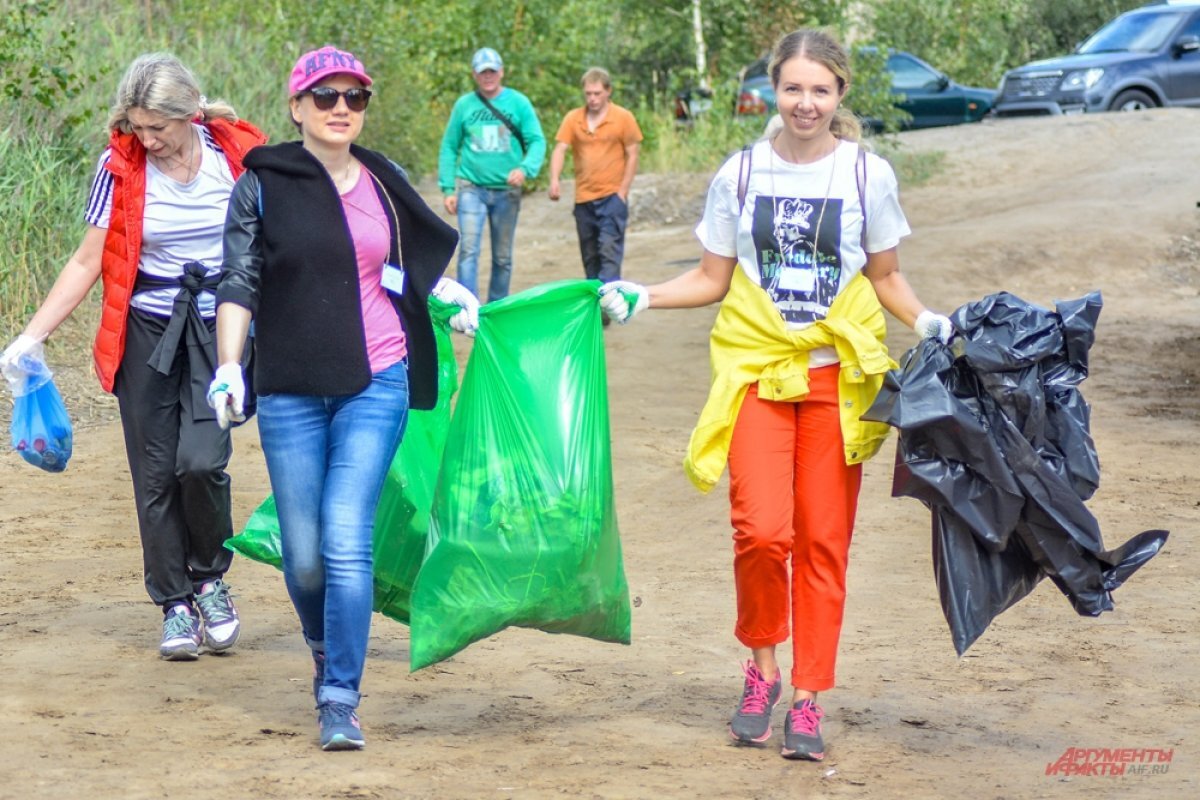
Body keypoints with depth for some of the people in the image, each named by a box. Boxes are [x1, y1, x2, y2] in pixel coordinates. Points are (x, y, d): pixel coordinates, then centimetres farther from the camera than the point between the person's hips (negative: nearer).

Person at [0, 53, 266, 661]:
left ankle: (209, 576, 10)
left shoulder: (238, 155, -6)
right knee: (155, 472, 1)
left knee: (200, 459, -16)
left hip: (219, 326, -1)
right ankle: (175, 607, 15)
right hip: (148, 331, 1)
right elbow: (88, 261, 0)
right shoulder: (120, 167, -4)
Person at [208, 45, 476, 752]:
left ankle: (340, 700, -5)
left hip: (376, 386, 1)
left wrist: (455, 294, 14)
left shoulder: (383, 183, 9)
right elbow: (239, 283, -2)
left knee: (347, 545, -11)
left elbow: (413, 259, 27)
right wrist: (228, 365, -12)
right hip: (290, 393, -1)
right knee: (304, 554, 4)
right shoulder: (263, 184, 1)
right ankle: (327, 652, 35)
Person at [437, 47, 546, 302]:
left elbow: (537, 142, -2)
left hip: (507, 190, 1)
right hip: (471, 188, -1)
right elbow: (449, 148, 6)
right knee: (469, 250, -15)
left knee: (503, 257, 10)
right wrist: (448, 189, -1)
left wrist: (525, 169, -22)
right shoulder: (464, 105, 3)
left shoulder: (518, 103, 2)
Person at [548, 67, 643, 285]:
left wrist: (623, 191, -7)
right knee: (589, 256, 11)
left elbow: (632, 156, 0)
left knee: (609, 249, -16)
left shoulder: (623, 118, -2)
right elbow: (560, 150, -2)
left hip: (612, 196, -4)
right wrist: (554, 180, -19)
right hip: (583, 198, 4)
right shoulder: (573, 118, 4)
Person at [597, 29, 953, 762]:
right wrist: (639, 297, -4)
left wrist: (928, 321, -7)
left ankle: (808, 700, 11)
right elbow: (713, 278, 9)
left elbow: (886, 277, 10)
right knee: (762, 529, -15)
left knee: (825, 539, 0)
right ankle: (762, 667, 11)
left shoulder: (867, 174, 2)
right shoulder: (741, 174, 3)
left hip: (838, 375, 0)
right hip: (756, 371, 0)